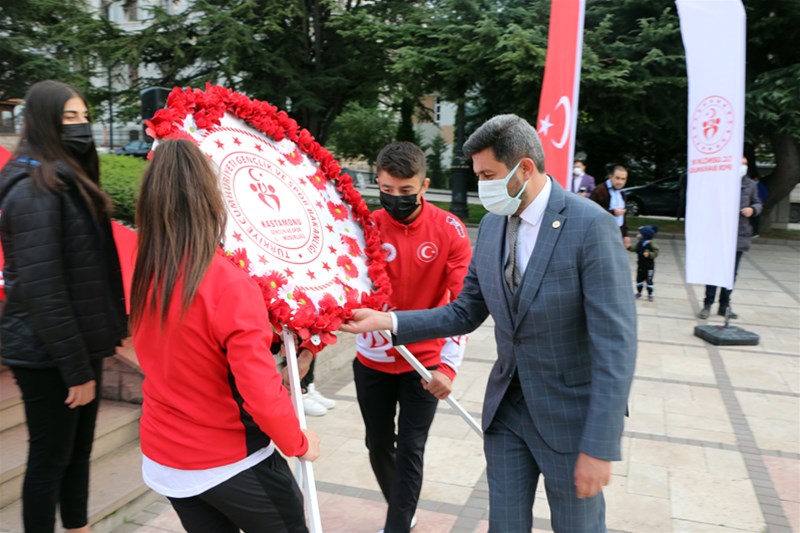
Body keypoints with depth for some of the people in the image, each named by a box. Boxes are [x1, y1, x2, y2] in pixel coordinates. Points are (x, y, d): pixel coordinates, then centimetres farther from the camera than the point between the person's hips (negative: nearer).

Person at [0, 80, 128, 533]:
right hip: (48, 355, -9)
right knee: (50, 457, 5)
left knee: (79, 449, 18)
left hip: (80, 343, 9)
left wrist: (111, 329, 15)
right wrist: (76, 369, -19)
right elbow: (41, 288, -21)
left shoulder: (73, 181, 12)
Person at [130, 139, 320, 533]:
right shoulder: (231, 286, -27)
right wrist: (298, 444, -9)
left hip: (162, 461, 6)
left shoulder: (144, 277, -6)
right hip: (232, 464, -6)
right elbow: (262, 396, -27)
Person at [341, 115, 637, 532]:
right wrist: (388, 321, -5)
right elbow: (464, 313, 7)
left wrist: (599, 446, -21)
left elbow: (615, 343, -20)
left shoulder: (591, 225, -19)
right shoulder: (491, 224, 1)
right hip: (505, 406, 5)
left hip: (570, 413, -5)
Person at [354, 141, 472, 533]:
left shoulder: (450, 231, -12)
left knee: (410, 451, 4)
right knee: (378, 446, 16)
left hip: (425, 364, -2)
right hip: (371, 361, 3)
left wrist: (448, 365, -24)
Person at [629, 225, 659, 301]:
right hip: (640, 266, 7)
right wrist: (629, 247, -1)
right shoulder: (639, 243, 1)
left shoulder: (651, 244, -19)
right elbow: (634, 249, 12)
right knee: (639, 279, 16)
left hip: (649, 267, -6)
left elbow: (655, 253, -19)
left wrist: (649, 254, -34)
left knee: (649, 280, 1)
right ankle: (639, 293, 31)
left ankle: (650, 295, 14)